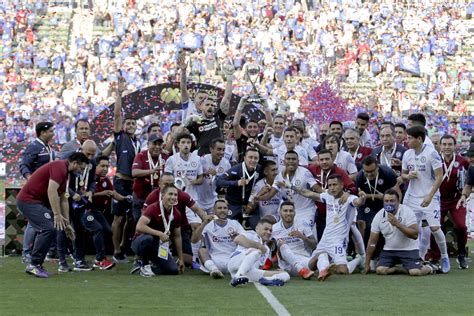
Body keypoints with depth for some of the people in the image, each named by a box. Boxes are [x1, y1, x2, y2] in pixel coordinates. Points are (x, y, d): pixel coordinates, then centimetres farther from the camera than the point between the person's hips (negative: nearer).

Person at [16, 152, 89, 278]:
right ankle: (34, 265, -11)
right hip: (28, 200, -11)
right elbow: (51, 191, -25)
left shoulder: (65, 173, 17)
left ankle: (36, 265, 16)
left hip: (36, 201, 11)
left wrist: (67, 223, 21)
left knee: (46, 230, 13)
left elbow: (64, 200, 21)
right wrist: (57, 215, -26)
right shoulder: (60, 167, -15)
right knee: (48, 228, -17)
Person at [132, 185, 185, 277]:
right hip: (140, 242, -5)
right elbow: (139, 227, -32)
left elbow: (177, 237, 12)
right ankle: (145, 266, -16)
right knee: (147, 238, -41)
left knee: (173, 269, -13)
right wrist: (160, 234, -35)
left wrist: (181, 259, 12)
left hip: (159, 246, 5)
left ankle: (151, 266, 15)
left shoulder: (176, 214, 1)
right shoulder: (153, 208, -19)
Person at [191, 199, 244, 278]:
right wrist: (204, 223, -17)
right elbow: (193, 240, -7)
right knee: (202, 250, -28)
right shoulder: (208, 225, 8)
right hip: (214, 262, -1)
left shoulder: (235, 224, 12)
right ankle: (213, 269, -50)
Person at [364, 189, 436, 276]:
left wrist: (397, 224, -31)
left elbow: (415, 235, -23)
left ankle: (428, 268, 12)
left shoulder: (407, 212, -14)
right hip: (389, 250, 3)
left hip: (408, 249, -3)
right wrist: (367, 264, 2)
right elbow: (372, 242, 1)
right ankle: (394, 269, 13)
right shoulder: (379, 216, -4)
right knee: (380, 270, -20)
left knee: (415, 272, -23)